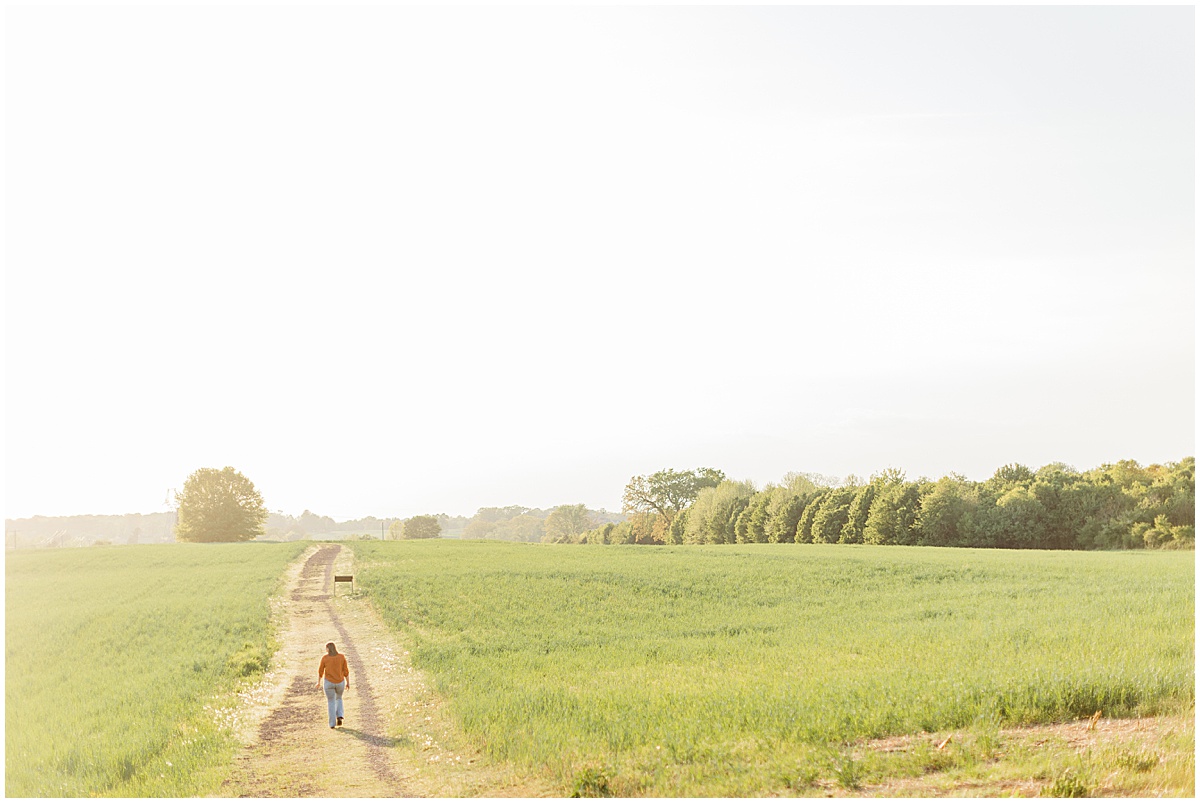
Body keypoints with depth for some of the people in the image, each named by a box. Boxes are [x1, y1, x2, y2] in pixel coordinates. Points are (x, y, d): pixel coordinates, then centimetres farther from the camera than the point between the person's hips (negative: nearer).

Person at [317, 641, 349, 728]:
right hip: (340, 682, 1)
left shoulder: (324, 658, -9)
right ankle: (339, 717, 8)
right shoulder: (342, 657, -6)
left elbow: (320, 671, -1)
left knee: (331, 702, 15)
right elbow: (346, 671, -3)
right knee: (338, 698, 27)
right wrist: (348, 683, 6)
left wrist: (319, 682, 13)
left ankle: (332, 724, 12)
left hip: (329, 682, -1)